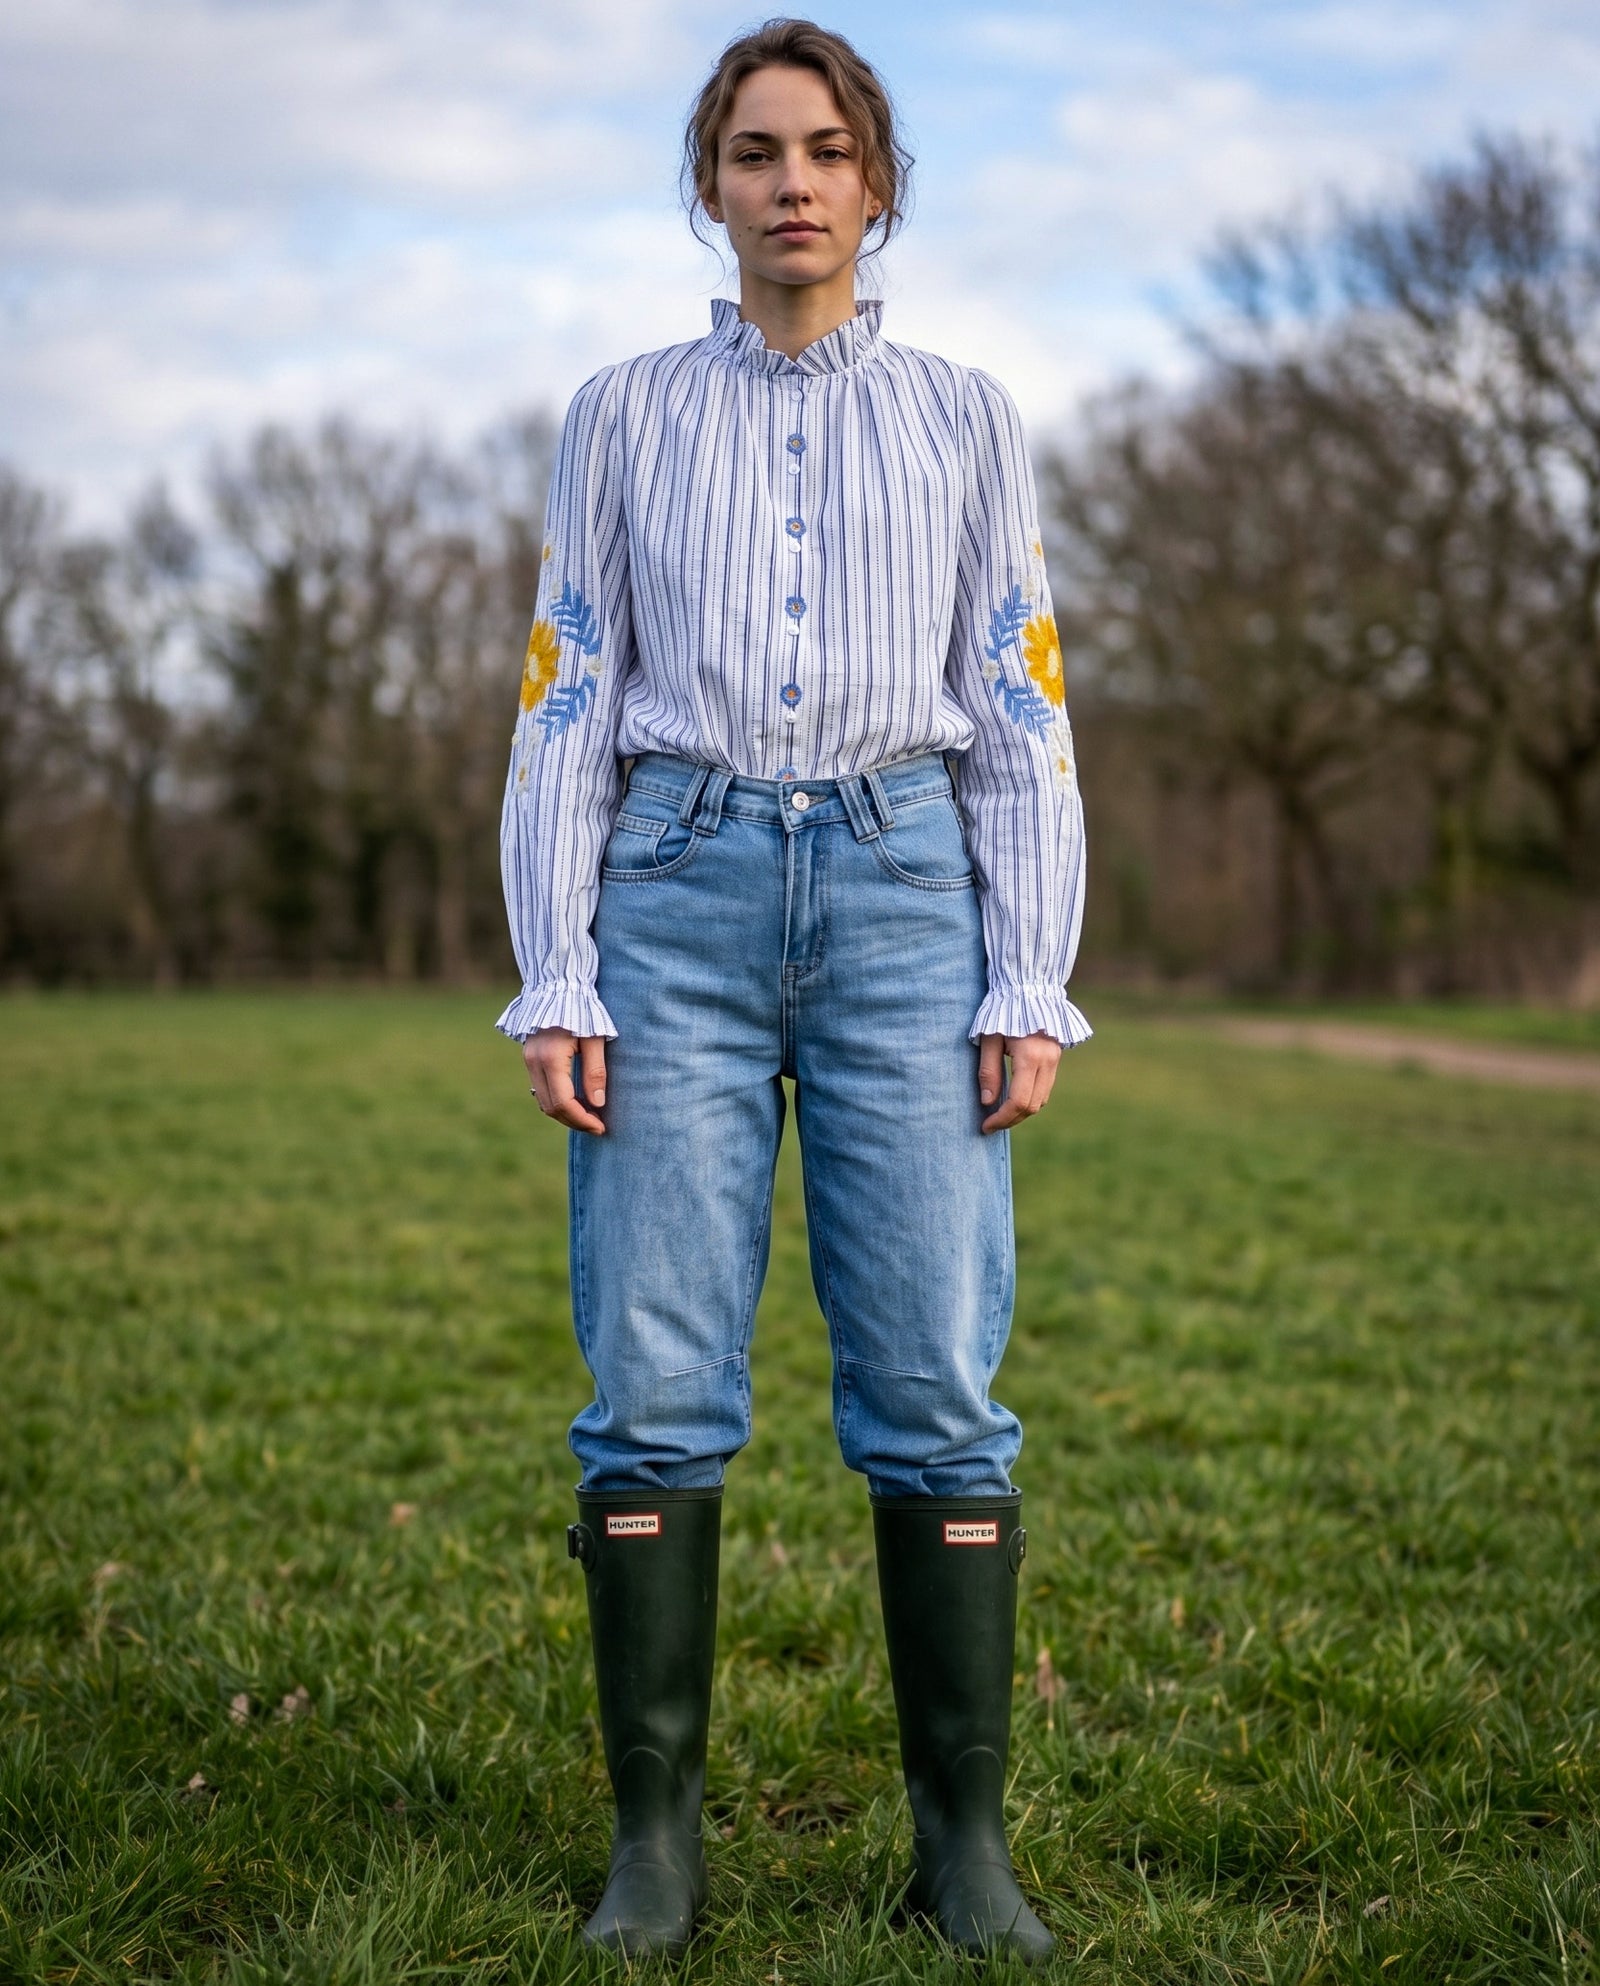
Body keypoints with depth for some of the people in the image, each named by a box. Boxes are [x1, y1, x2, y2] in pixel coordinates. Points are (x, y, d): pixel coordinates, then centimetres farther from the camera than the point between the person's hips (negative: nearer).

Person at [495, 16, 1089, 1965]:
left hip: (905, 893, 0)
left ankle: (963, 1839, 5)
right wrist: (555, 986, -2)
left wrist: (1033, 989, -2)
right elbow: (565, 710, 8)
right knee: (655, 1386, -5)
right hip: (679, 891, 0)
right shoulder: (622, 416, 12)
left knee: (935, 1382, -6)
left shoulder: (966, 419, 12)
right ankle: (656, 1831, 6)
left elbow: (1022, 720, 8)